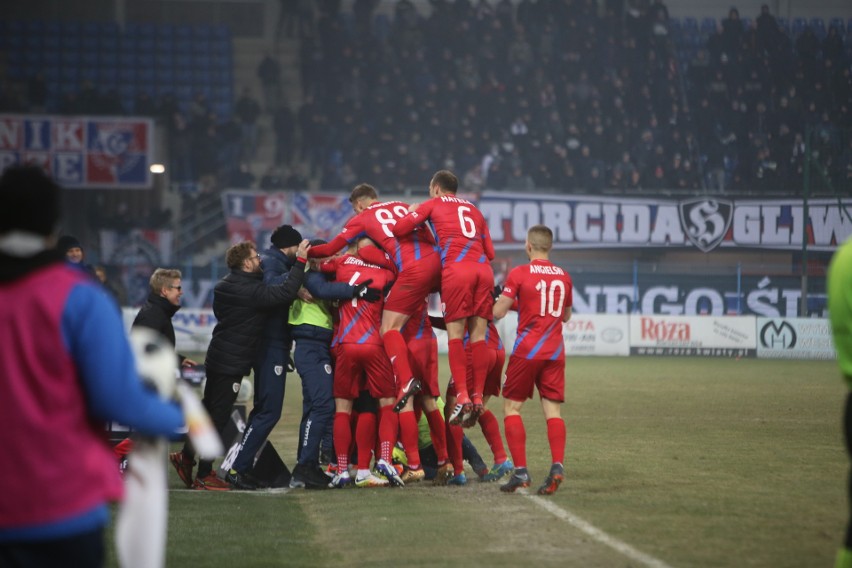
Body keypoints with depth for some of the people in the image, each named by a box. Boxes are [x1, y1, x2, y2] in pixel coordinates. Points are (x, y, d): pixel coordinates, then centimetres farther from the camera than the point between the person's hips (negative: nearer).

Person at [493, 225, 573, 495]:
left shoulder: (519, 273, -6)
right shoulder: (563, 276, 9)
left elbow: (498, 312, -5)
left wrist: (505, 297, 15)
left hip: (527, 349, -4)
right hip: (555, 351, 4)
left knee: (511, 407, 4)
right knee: (552, 410, 2)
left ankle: (520, 471, -6)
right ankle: (557, 465, -17)